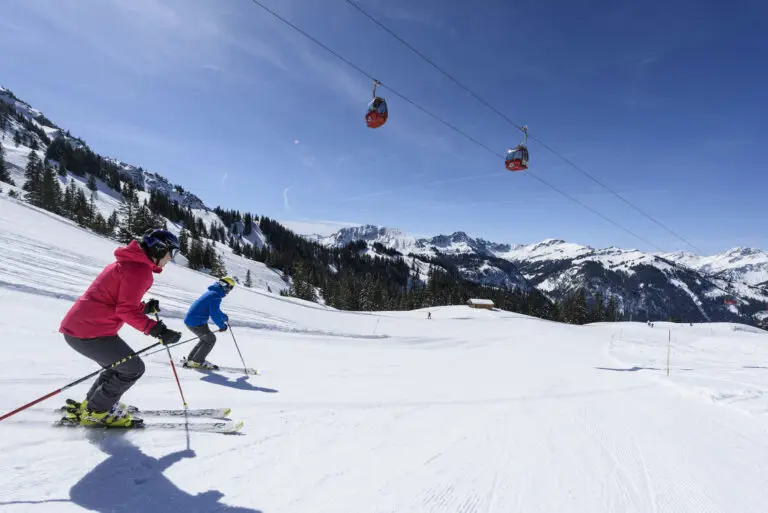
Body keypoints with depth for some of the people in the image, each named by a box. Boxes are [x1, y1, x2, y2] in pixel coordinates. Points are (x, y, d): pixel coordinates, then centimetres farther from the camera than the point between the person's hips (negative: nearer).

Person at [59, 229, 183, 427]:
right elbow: (126, 310, -20)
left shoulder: (128, 262, 17)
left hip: (76, 326, 10)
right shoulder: (139, 269, -16)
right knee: (133, 368, 1)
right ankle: (96, 412, 13)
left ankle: (90, 406, 30)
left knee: (121, 365, 22)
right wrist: (157, 331, -26)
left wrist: (145, 308, 11)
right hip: (90, 332, -10)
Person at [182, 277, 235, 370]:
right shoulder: (216, 296, -20)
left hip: (190, 319, 10)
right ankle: (196, 361, 5)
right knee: (211, 339, -1)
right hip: (196, 322, -10)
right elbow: (214, 314, -22)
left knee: (206, 338, 19)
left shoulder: (212, 292, 12)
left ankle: (190, 359, 24)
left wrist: (224, 316, 38)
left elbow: (214, 310, 28)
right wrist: (222, 325, -8)